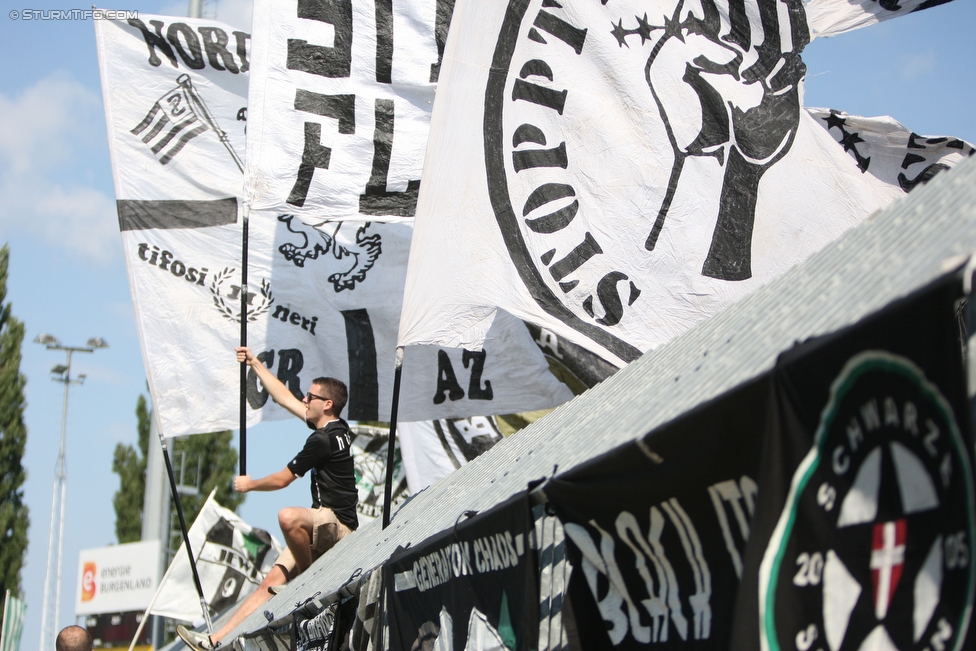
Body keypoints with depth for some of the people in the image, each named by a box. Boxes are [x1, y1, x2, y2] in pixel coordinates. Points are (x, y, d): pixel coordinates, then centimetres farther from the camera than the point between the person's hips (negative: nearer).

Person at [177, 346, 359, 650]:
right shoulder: (338, 428, 13)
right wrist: (255, 364, 26)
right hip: (323, 529, 10)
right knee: (273, 580, 0)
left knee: (288, 517, -38)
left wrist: (249, 484, 10)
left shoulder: (323, 439, -15)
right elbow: (284, 398, 24)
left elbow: (282, 479, -8)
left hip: (338, 527, -10)